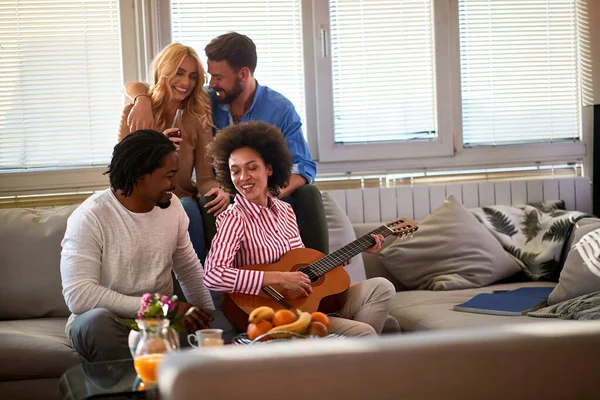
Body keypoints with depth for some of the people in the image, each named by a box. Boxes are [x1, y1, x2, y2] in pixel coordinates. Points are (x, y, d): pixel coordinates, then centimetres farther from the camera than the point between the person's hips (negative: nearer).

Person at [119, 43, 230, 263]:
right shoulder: (135, 112, -1)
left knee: (218, 207, -31)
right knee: (187, 208, -34)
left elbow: (205, 178, -3)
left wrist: (218, 191, -27)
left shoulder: (198, 117, 4)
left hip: (182, 202, 2)